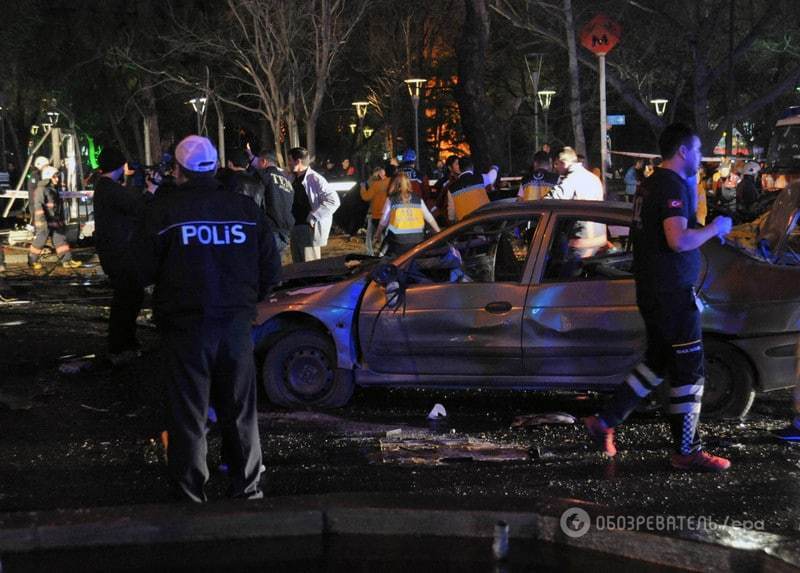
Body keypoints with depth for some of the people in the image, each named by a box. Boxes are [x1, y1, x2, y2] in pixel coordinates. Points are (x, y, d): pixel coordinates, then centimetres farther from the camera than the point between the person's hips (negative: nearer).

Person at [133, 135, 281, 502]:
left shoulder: (165, 209, -9)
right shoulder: (245, 208, 1)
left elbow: (143, 270, -4)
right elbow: (271, 271, 6)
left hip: (185, 324, -3)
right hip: (236, 322, 3)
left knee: (188, 415, 6)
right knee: (240, 412, 14)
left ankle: (191, 493, 9)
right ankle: (247, 488, 21)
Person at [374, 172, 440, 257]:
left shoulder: (391, 200, 0)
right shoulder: (418, 200, 7)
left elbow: (383, 222, 5)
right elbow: (430, 219, 10)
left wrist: (377, 236, 20)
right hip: (417, 240, 3)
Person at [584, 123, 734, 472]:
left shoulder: (650, 185, 15)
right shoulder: (673, 186, -15)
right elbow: (679, 240, -27)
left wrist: (704, 231, 18)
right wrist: (714, 229, -11)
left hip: (650, 289, 10)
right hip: (673, 291, -10)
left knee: (658, 362, 19)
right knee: (689, 371, -2)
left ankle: (605, 423, 19)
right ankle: (686, 452, 4)